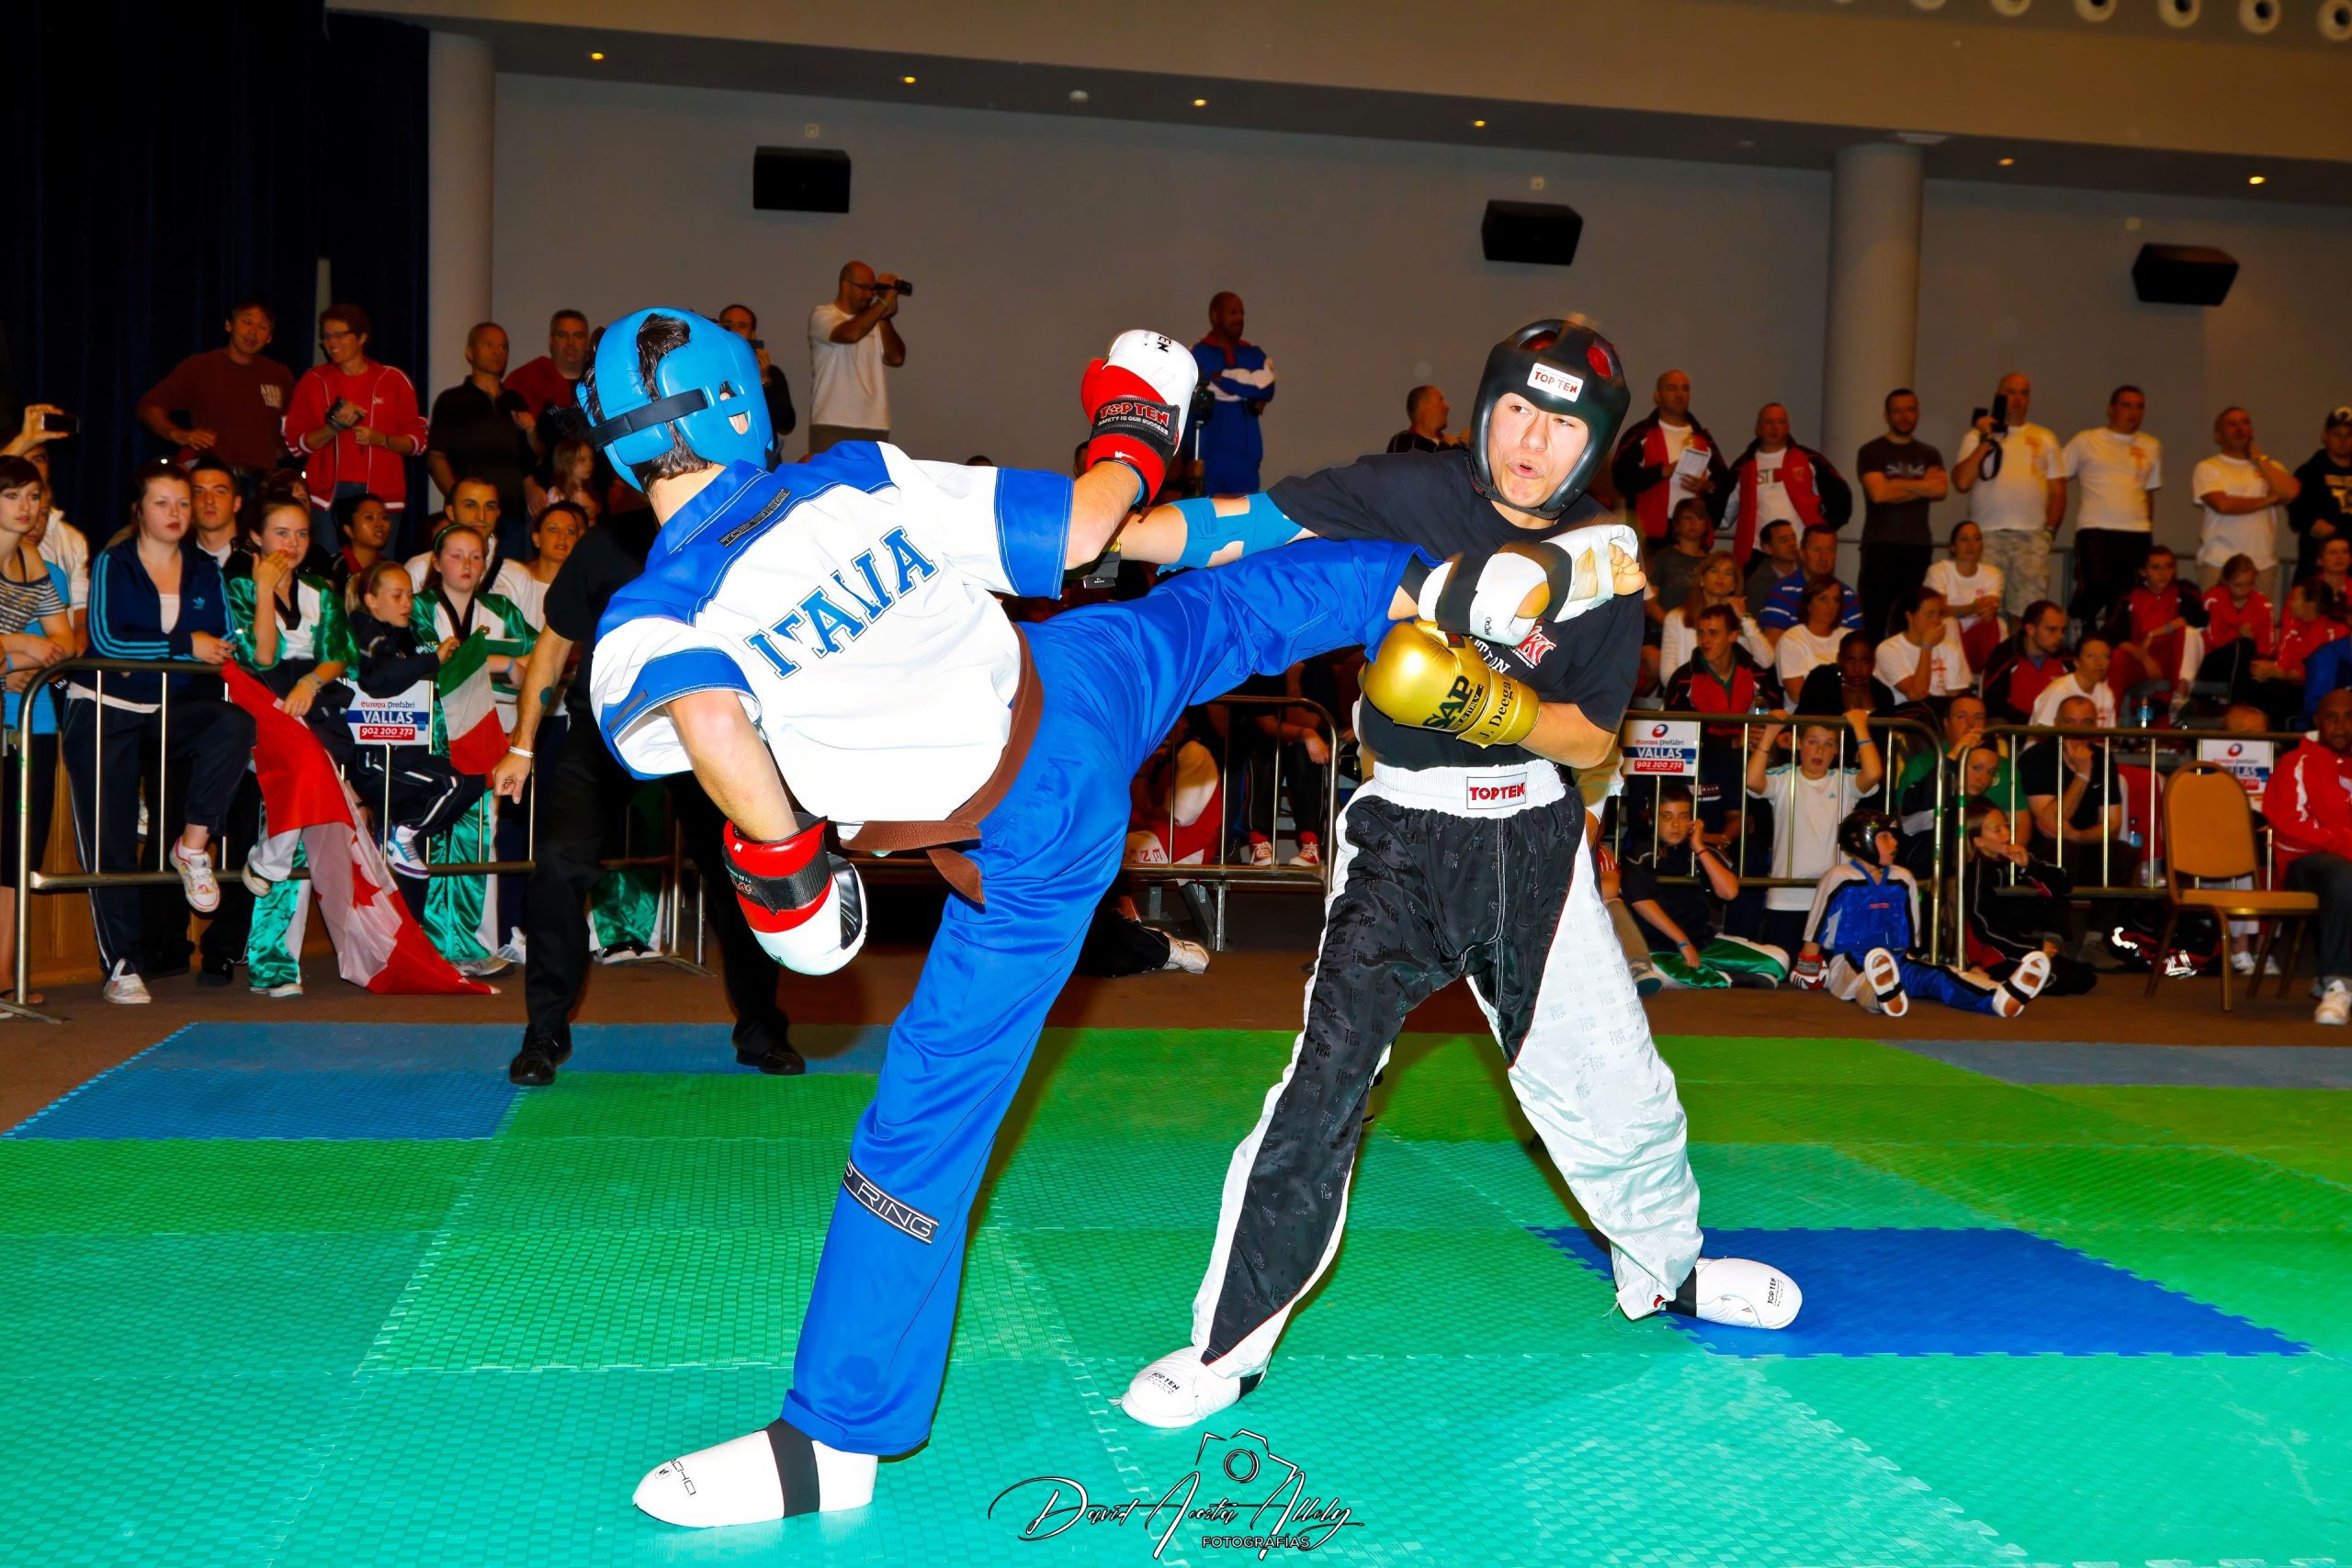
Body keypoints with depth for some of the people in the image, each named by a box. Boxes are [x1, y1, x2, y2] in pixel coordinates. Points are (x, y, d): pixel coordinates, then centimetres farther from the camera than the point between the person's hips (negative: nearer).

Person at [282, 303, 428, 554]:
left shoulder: (393, 380, 8)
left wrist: (381, 439, -11)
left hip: (382, 493, -1)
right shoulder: (313, 381, 10)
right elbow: (295, 443, 6)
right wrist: (335, 426, -10)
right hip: (328, 493, 1)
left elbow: (417, 440, 7)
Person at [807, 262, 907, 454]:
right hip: (832, 424, -5)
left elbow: (896, 358, 4)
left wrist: (885, 317, -3)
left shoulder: (873, 321, 15)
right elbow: (851, 334, -22)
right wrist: (884, 302, -14)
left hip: (874, 425, 6)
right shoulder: (823, 315, -1)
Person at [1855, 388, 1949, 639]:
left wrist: (1897, 484, -8)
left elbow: (1941, 490, -2)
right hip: (1880, 544, -4)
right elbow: (1879, 493, -10)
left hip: (1919, 545, 4)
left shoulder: (1929, 455, 17)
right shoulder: (1871, 452, 5)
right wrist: (1922, 486, -2)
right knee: (1875, 620, -10)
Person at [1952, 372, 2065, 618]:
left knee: (2027, 614, -4)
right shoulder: (1977, 436, 10)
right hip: (1987, 536, -2)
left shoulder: (2045, 439, 17)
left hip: (2032, 536, 2)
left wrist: (2049, 530, 3)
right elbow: (1961, 482, -4)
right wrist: (1985, 442, -5)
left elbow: (2058, 491, 16)